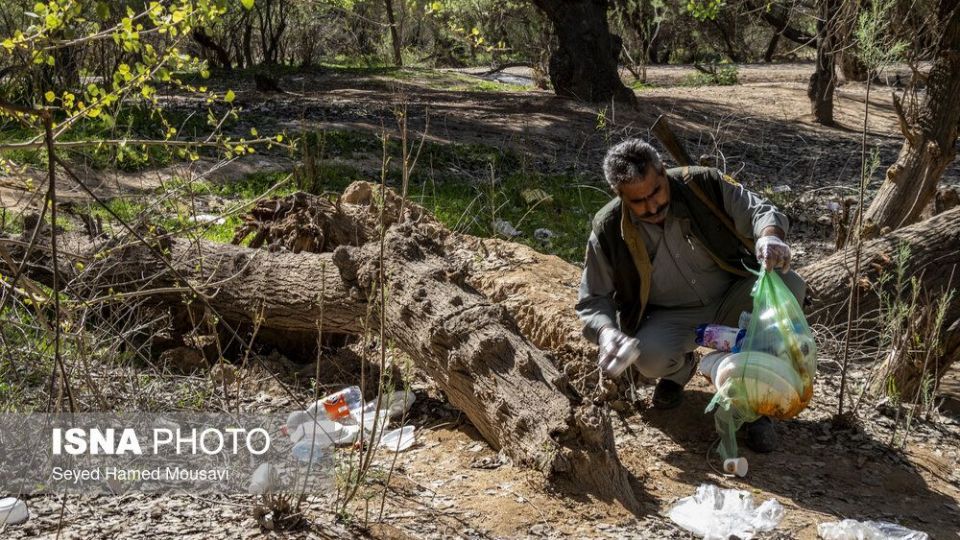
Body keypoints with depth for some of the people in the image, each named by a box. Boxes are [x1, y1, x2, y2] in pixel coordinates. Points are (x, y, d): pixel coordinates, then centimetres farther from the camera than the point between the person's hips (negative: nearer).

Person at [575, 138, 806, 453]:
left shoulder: (703, 185, -15)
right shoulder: (609, 231, -13)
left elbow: (760, 211, -14)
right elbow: (592, 300, -6)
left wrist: (770, 235, -40)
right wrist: (606, 332, -29)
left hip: (731, 300, 1)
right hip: (672, 318, -1)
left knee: (790, 286, -27)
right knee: (650, 358, -35)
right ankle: (680, 369, 8)